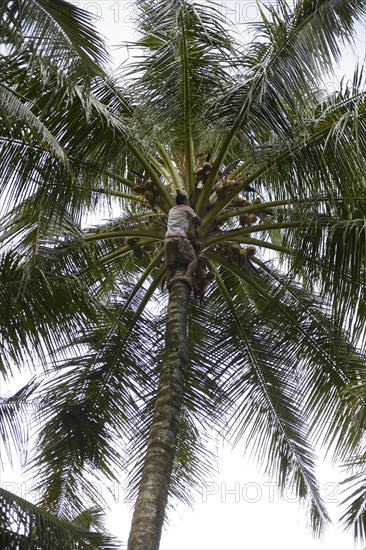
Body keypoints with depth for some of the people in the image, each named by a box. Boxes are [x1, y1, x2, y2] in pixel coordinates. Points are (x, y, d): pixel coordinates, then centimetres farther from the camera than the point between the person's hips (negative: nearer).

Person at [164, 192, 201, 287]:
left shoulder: (171, 210, 31)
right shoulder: (187, 208, 17)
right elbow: (198, 222, 21)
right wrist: (195, 225, 42)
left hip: (168, 238, 5)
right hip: (180, 237, -5)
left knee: (170, 263, 3)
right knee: (193, 260, -5)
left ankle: (168, 282, -19)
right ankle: (187, 275, -31)